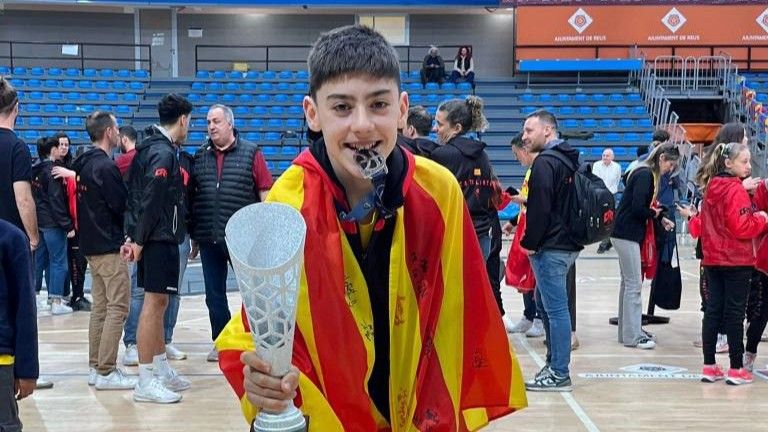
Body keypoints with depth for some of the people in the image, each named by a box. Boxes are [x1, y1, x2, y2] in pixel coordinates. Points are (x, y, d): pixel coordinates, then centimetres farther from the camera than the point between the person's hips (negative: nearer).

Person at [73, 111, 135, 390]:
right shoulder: (105, 166, -16)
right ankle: (106, 372, -6)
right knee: (117, 308, -6)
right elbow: (123, 206, -16)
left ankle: (96, 367, 19)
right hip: (110, 246, -9)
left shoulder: (82, 164, 11)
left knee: (100, 307, 14)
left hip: (91, 245, 9)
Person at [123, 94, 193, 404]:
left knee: (158, 302, 15)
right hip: (160, 238, -10)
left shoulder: (148, 148, 16)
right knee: (154, 302, -8)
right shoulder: (164, 153, -14)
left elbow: (135, 195, 16)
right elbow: (150, 200, -20)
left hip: (152, 237, 10)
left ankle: (162, 369, 25)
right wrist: (139, 240, -16)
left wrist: (133, 236, 14)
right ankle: (146, 382, -5)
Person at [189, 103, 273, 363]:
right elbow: (192, 197, 14)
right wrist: (194, 236, 12)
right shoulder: (200, 156, 10)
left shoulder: (251, 153, -1)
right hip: (209, 240, 4)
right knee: (214, 295, 11)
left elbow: (265, 193, -3)